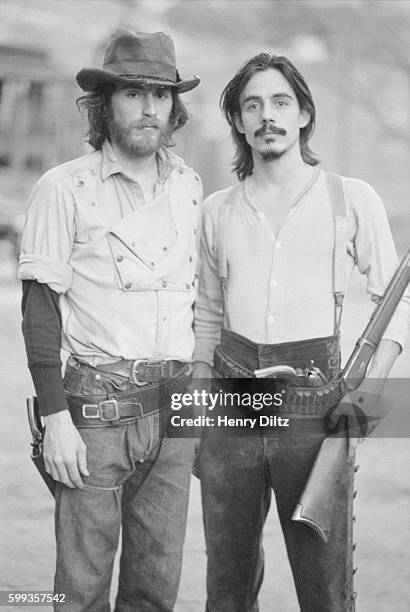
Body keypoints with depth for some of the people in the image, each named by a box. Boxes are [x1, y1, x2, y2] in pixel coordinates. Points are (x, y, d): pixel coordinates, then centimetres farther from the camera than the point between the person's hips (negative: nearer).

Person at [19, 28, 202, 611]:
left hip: (174, 405, 5)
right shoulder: (64, 189, -6)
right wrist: (55, 417, -13)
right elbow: (39, 309, -7)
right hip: (98, 406, -5)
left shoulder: (188, 185, 10)